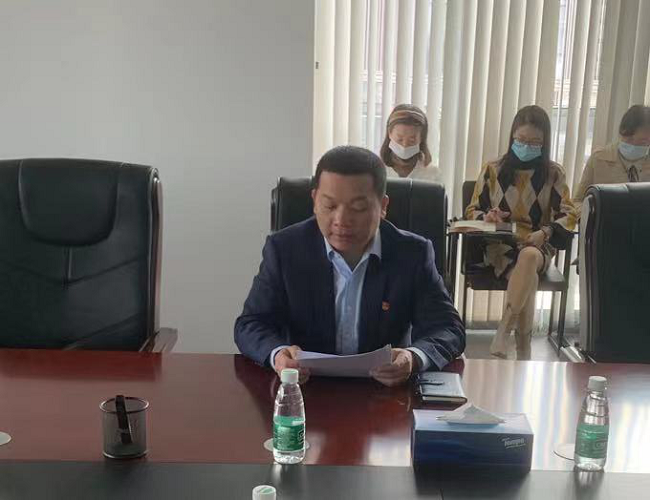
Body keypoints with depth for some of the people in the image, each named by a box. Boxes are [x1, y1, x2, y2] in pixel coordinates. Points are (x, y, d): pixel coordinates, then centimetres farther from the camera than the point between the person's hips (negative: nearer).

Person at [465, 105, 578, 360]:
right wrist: (487, 217, -13)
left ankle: (503, 332, -33)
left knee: (529, 256, -38)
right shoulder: (493, 169, 7)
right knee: (528, 274, -34)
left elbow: (569, 215, 4)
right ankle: (523, 347, -27)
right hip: (499, 244, 0)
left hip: (538, 245, 0)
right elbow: (472, 211, 11)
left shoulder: (553, 173, 7)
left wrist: (544, 232, -16)